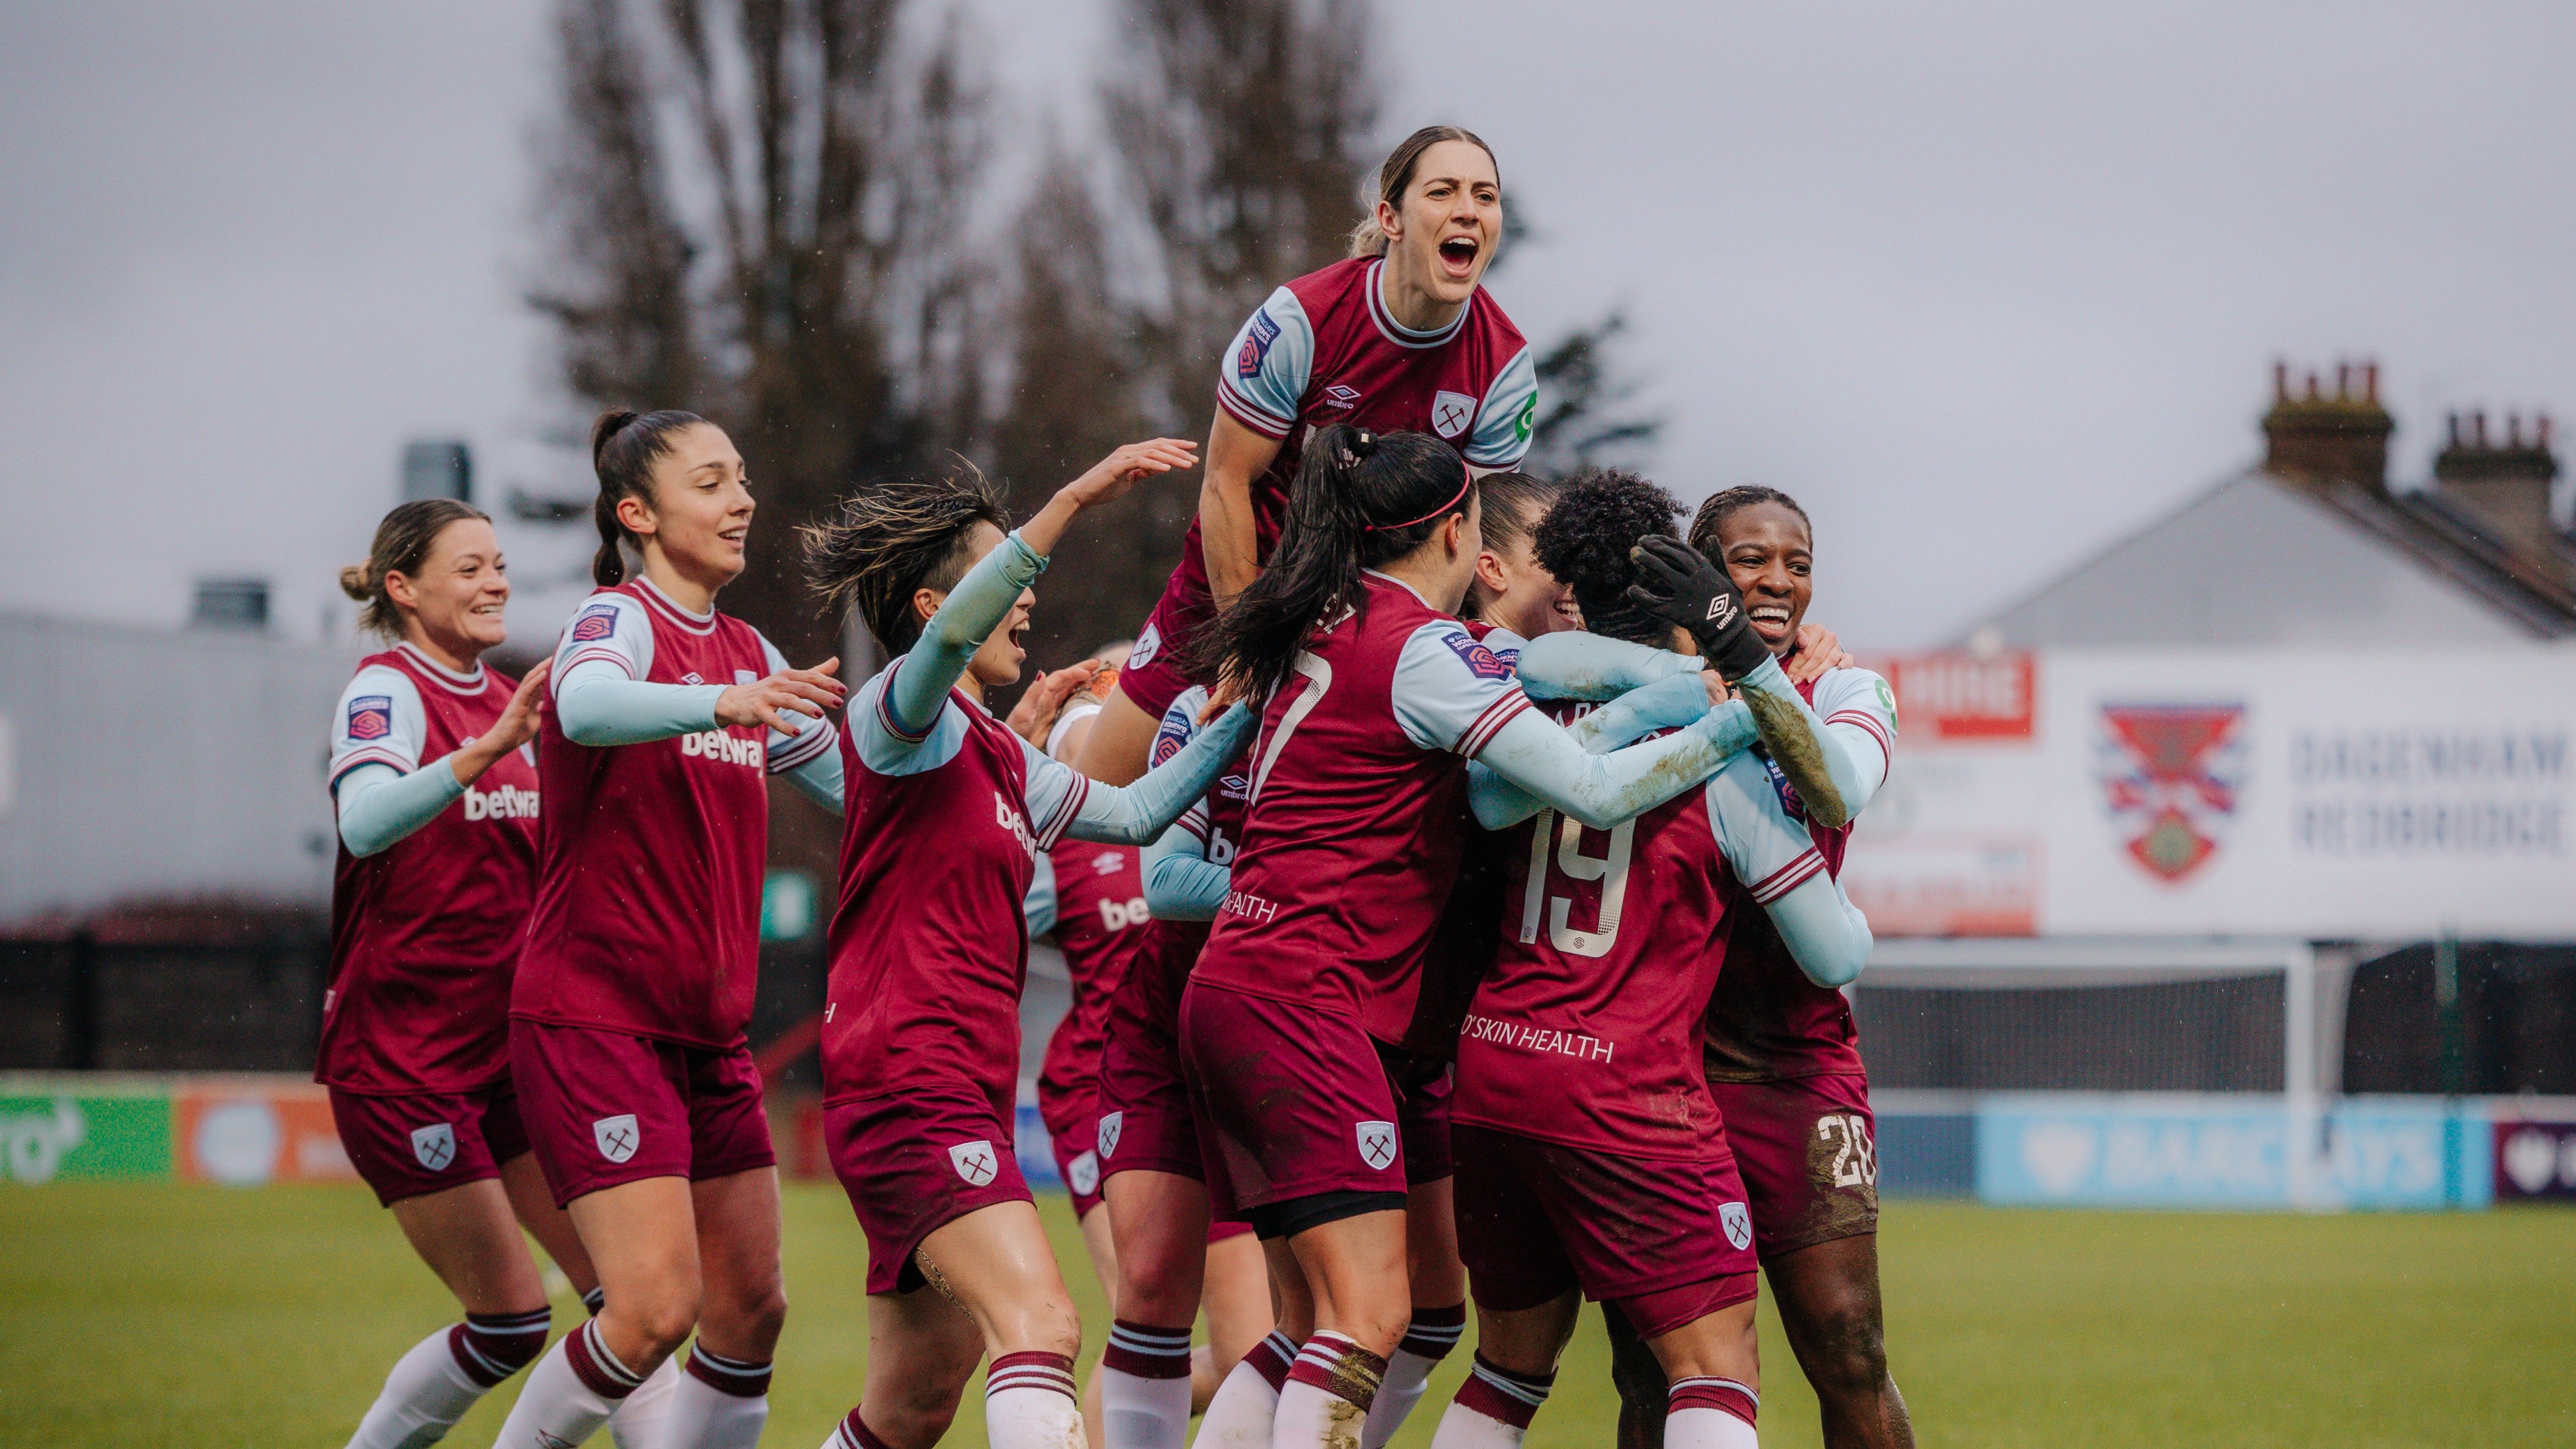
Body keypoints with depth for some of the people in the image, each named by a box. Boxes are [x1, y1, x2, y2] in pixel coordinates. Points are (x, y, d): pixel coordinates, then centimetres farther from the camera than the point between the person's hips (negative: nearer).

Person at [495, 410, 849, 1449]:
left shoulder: (747, 655, 14)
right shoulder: (618, 619, -10)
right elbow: (587, 706, -34)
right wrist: (722, 703, -51)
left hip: (706, 1030, 8)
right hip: (595, 1019, -8)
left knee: (751, 1308, 7)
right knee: (657, 1306, -18)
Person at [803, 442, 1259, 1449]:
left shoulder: (1000, 756, 20)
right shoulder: (897, 715, -7)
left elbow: (1134, 813, 27)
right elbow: (952, 631, -28)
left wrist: (1243, 714, 19)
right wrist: (1075, 500, -37)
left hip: (965, 1093, 10)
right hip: (910, 1087, -10)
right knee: (1040, 1326, -25)